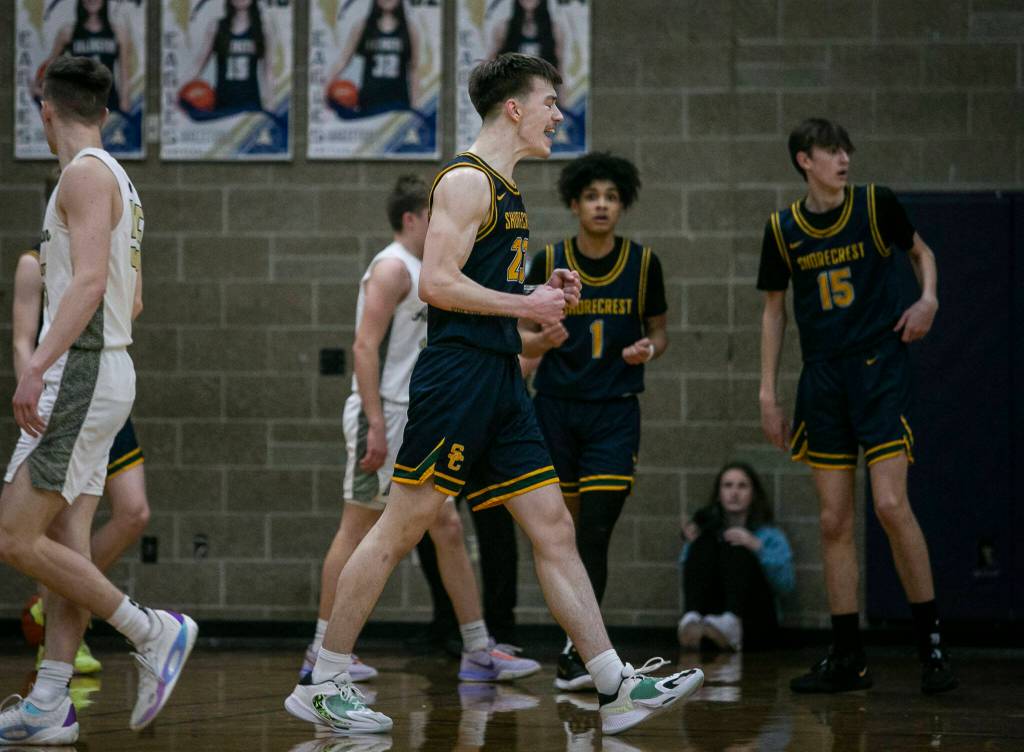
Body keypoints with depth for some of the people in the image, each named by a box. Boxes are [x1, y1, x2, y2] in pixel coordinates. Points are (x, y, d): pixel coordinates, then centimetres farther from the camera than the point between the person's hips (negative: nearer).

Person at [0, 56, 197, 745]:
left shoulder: (86, 173, -11)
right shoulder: (119, 180, 19)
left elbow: (91, 279, -23)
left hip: (80, 372, -10)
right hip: (111, 366, 10)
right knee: (66, 543, 6)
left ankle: (152, 632, -7)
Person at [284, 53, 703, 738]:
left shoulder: (505, 189, 20)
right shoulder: (467, 181, -10)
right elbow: (437, 283, -19)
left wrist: (542, 292, 14)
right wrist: (525, 305, -14)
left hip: (501, 380, 10)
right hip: (458, 372, -10)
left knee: (554, 530, 6)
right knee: (400, 529, -6)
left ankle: (617, 688, 5)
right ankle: (322, 686, 0)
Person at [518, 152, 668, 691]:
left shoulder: (643, 263, 1)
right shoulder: (549, 262, 0)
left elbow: (658, 329, 12)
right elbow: (522, 335, 6)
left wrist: (648, 349, -10)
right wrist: (543, 340, -16)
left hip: (615, 409, -1)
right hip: (555, 407, 1)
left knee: (595, 532, -12)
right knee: (565, 531, 5)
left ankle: (575, 654, -14)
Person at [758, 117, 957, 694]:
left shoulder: (877, 205, -2)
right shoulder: (783, 229, 5)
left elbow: (920, 251, 15)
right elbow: (774, 309, 14)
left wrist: (928, 300, -4)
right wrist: (769, 394, 10)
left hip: (881, 369, -3)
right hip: (823, 381, 3)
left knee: (891, 504, -15)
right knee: (835, 521, 2)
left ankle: (933, 645, -5)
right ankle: (848, 659, 9)